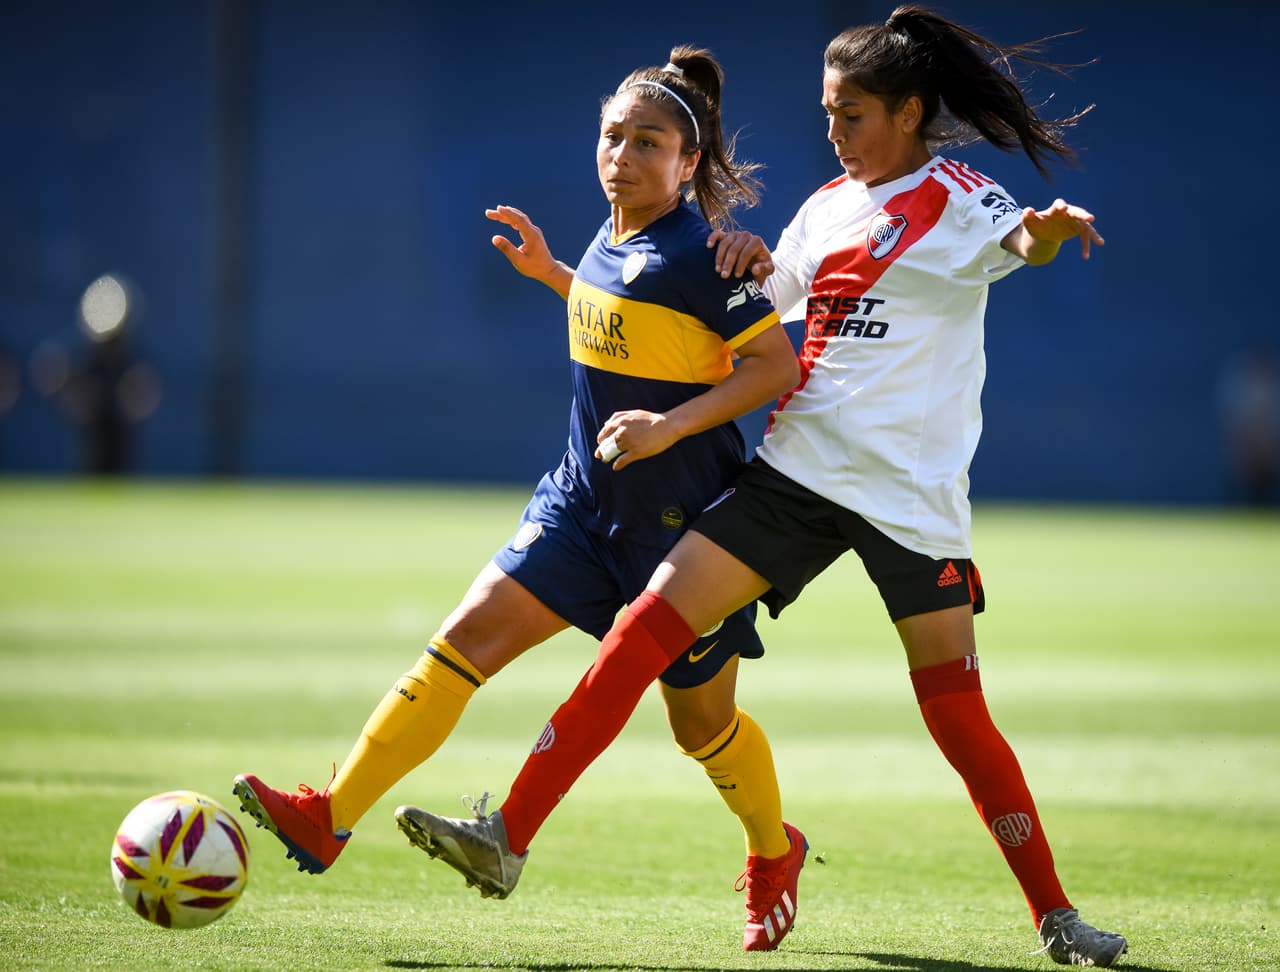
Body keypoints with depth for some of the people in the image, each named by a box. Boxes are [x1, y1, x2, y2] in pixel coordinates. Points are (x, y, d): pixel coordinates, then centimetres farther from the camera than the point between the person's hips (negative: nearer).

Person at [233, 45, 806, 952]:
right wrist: (550, 271, 18)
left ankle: (775, 854, 37)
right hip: (586, 502, 7)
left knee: (701, 720, 8)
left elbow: (778, 365, -19)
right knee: (470, 635, -8)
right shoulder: (613, 239, 6)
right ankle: (330, 818, -15)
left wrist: (672, 424, -27)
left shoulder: (700, 253, -17)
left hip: (684, 525, -7)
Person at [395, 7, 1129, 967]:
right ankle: (510, 837, -11)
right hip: (797, 470, 5)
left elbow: (1023, 242, -24)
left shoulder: (955, 199, -2)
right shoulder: (829, 207, 15)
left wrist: (1049, 231, -48)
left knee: (957, 716, -5)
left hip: (912, 493, -5)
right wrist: (751, 256, 4)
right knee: (646, 627, -9)